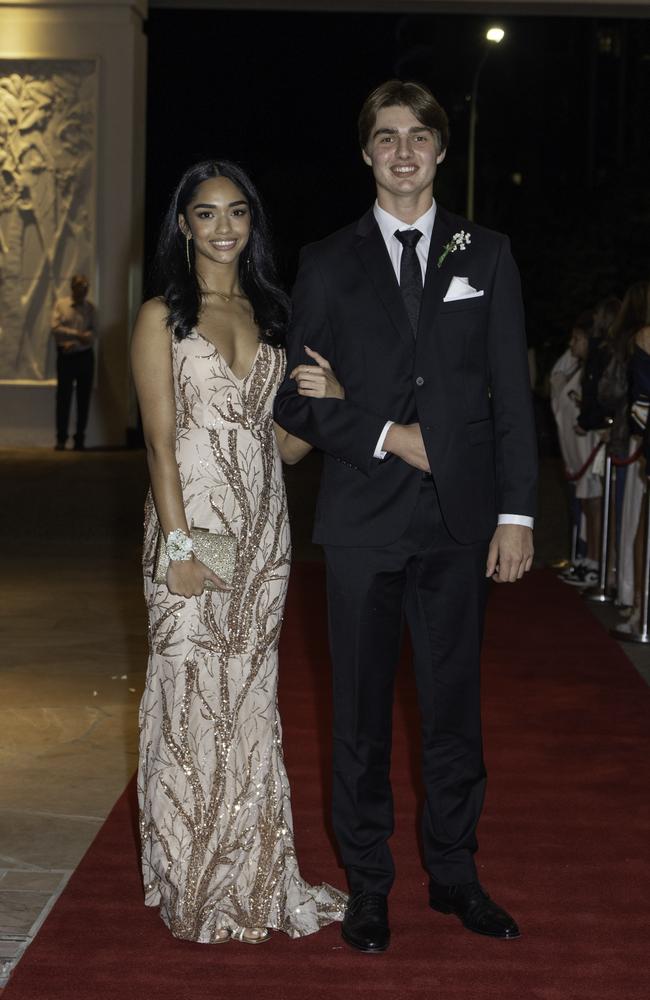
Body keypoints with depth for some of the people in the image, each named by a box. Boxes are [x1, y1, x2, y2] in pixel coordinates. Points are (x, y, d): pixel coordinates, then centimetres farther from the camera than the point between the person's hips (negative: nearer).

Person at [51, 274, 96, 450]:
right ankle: (61, 439, 2)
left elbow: (93, 333, -3)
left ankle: (80, 439, 9)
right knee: (63, 398, -2)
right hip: (65, 356, -1)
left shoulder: (90, 307, 6)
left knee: (84, 398, 3)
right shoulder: (60, 304, 2)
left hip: (85, 356, 2)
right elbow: (55, 328, -8)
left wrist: (75, 344, -16)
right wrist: (76, 334, -18)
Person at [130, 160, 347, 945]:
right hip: (193, 519, -4)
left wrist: (322, 401, -7)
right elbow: (160, 440, -8)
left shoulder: (269, 314, 13)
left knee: (251, 697, 9)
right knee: (192, 697, 0)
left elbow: (285, 445, 13)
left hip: (262, 526, 5)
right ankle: (195, 890, 14)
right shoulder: (162, 316, -1)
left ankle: (253, 878, 21)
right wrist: (179, 543, -16)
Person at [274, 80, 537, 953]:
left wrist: (517, 513, -3)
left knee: (454, 707, 9)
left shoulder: (486, 255, 8)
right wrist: (386, 437, -10)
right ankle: (368, 883, 21)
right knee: (362, 712, 8)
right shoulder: (327, 262, 7)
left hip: (461, 520, 1)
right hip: (364, 520, 0)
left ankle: (454, 873, 25)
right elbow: (296, 398, 4)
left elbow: (511, 391, 3)